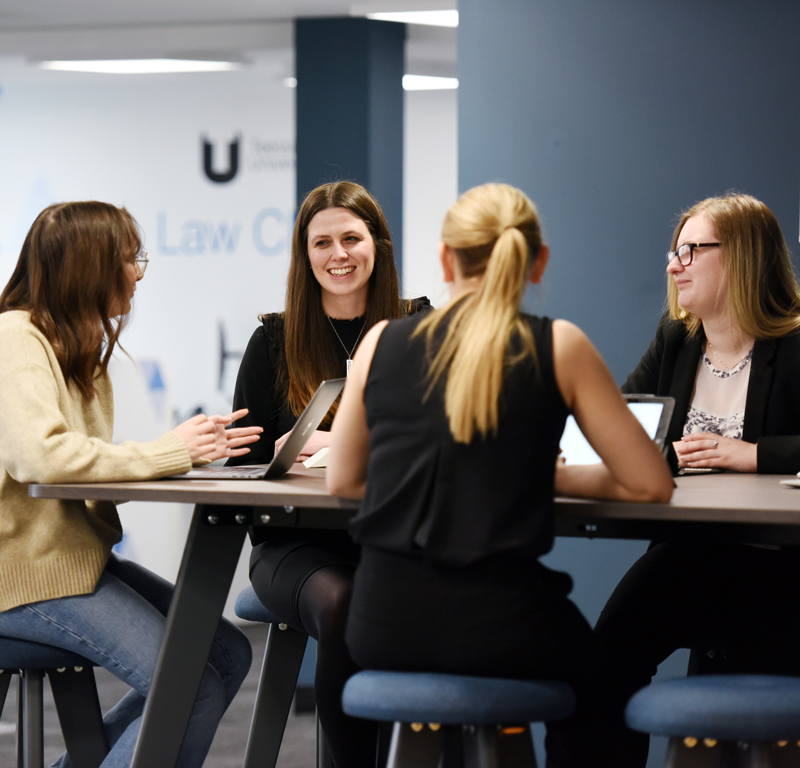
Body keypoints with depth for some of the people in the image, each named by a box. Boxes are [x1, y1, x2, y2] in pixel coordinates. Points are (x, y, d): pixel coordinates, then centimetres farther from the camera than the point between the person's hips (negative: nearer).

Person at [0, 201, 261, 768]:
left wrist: (195, 447, -5)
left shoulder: (80, 345, 18)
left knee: (228, 653, 3)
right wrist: (165, 453, -22)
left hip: (80, 552, 10)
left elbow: (88, 464, 10)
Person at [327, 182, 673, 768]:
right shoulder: (559, 347, -3)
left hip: (383, 629, 3)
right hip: (500, 628, -3)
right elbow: (651, 484, 0)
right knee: (590, 660, 32)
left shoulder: (382, 342, 4)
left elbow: (343, 480, 16)